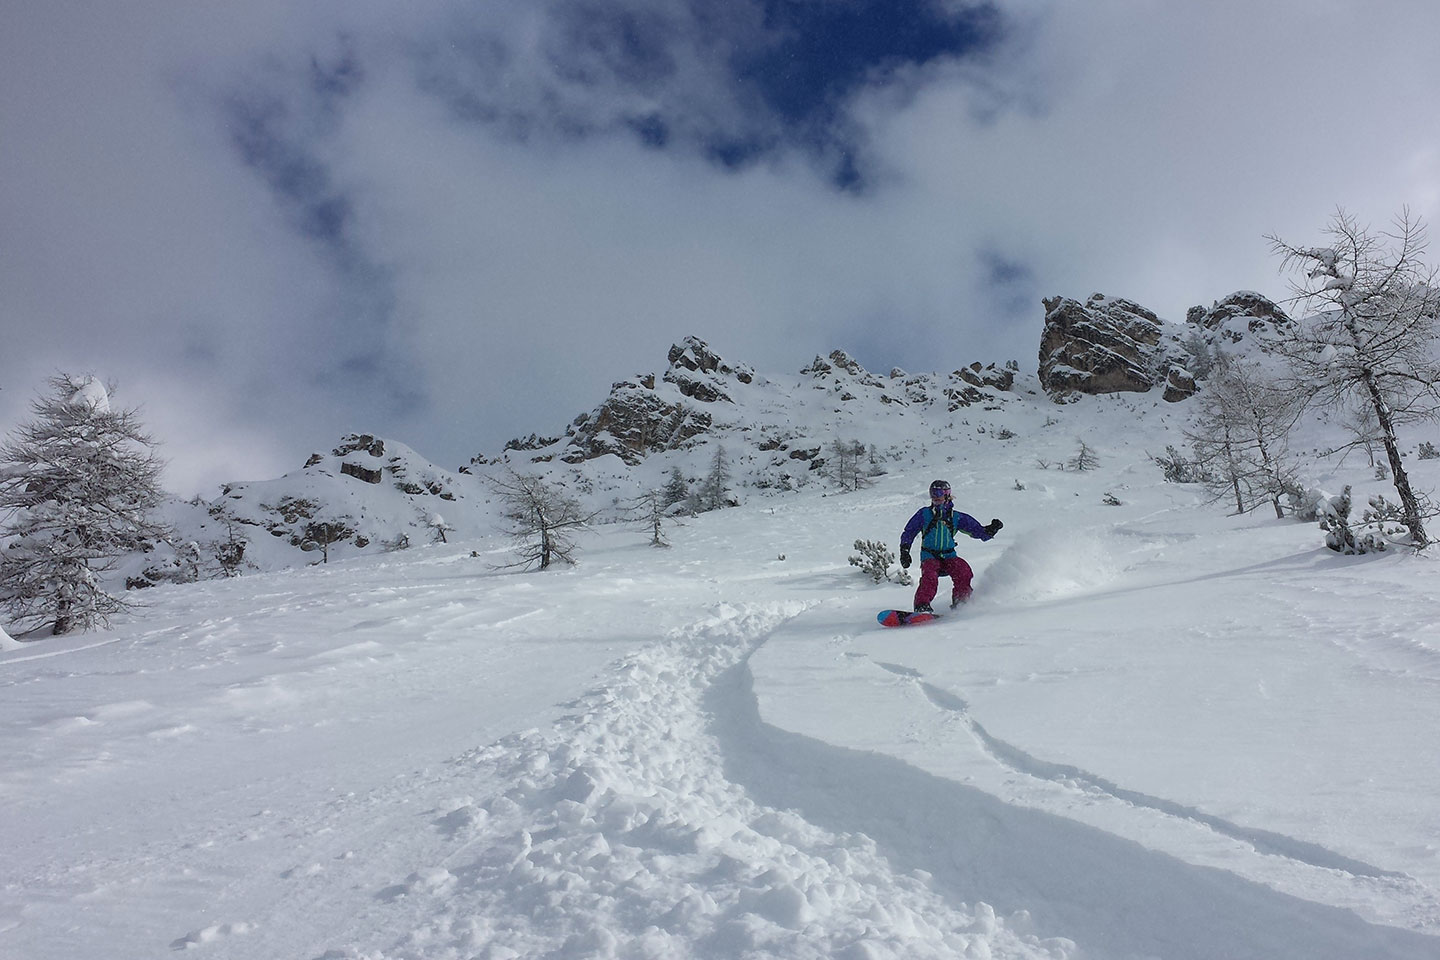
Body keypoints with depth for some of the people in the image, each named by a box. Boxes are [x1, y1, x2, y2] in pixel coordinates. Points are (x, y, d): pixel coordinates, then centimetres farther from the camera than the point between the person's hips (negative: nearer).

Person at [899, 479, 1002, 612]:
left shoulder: (956, 517, 8)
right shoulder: (924, 513, 6)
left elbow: (979, 531, 9)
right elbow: (909, 533, 11)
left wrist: (992, 529, -11)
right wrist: (904, 552, -1)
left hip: (949, 556, 2)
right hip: (929, 557, -2)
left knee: (964, 571, -25)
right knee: (930, 577, -31)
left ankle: (959, 603, -11)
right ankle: (921, 606, -29)